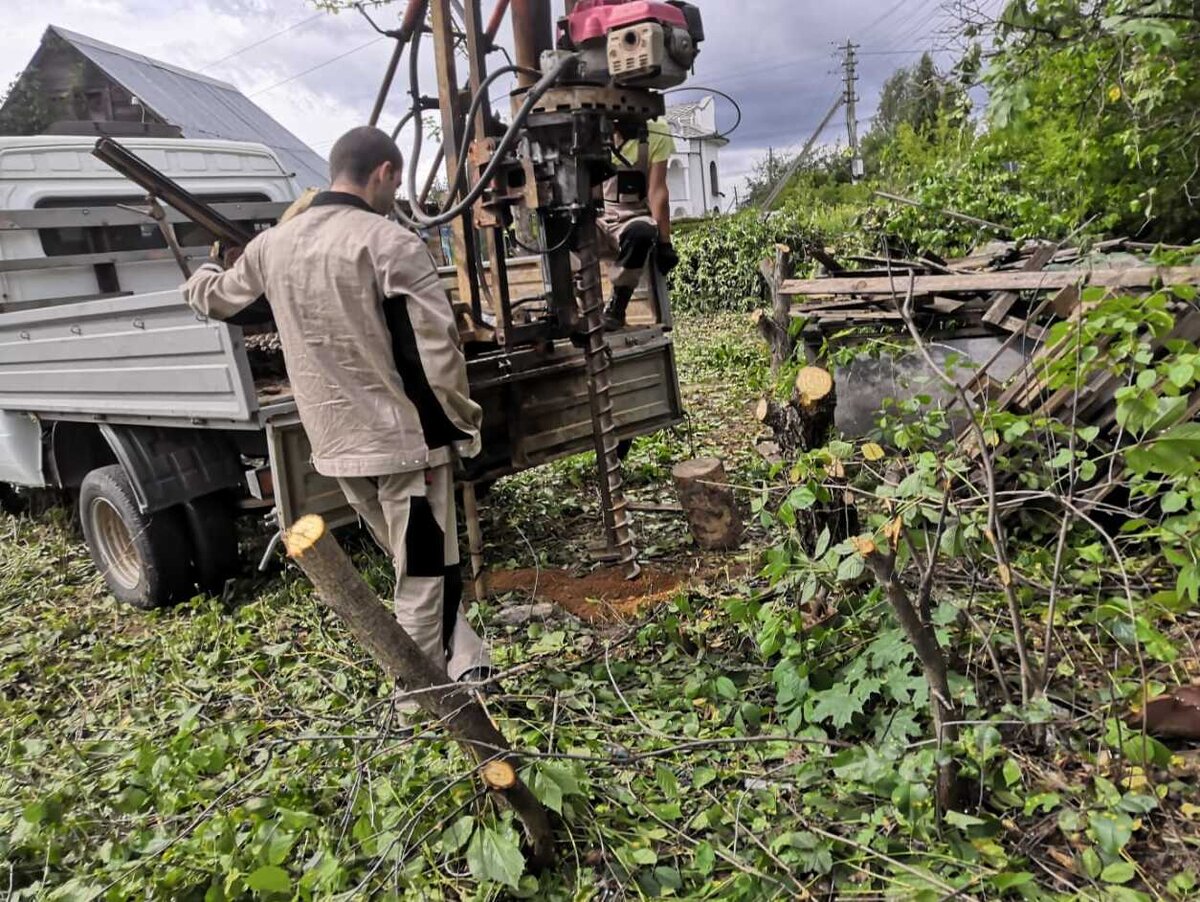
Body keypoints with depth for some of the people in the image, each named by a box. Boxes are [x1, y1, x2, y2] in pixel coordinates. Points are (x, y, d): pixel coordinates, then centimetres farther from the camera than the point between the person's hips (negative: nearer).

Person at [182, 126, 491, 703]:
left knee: (412, 564, 20)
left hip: (334, 441, 7)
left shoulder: (273, 245, 8)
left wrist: (203, 274, 51)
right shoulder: (390, 243, -13)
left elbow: (214, 298, 27)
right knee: (425, 573, 8)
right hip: (404, 435, -6)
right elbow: (437, 350, -18)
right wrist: (463, 421, -3)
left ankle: (462, 665, 25)